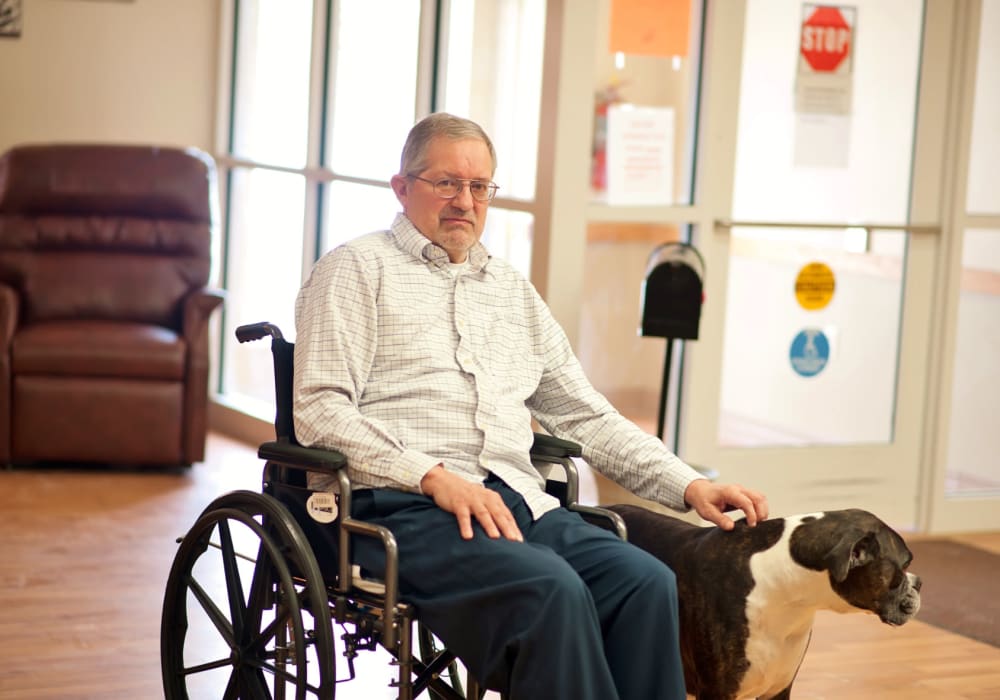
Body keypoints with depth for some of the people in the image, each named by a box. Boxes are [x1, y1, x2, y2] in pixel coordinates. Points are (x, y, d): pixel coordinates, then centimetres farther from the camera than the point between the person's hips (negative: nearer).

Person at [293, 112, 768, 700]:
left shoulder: (512, 288, 26)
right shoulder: (356, 269, 8)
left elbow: (587, 415, 26)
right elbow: (320, 409, -4)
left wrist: (689, 485, 13)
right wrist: (435, 477, -16)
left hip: (520, 500, 6)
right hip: (399, 503, -5)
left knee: (650, 585, -24)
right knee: (553, 590, -33)